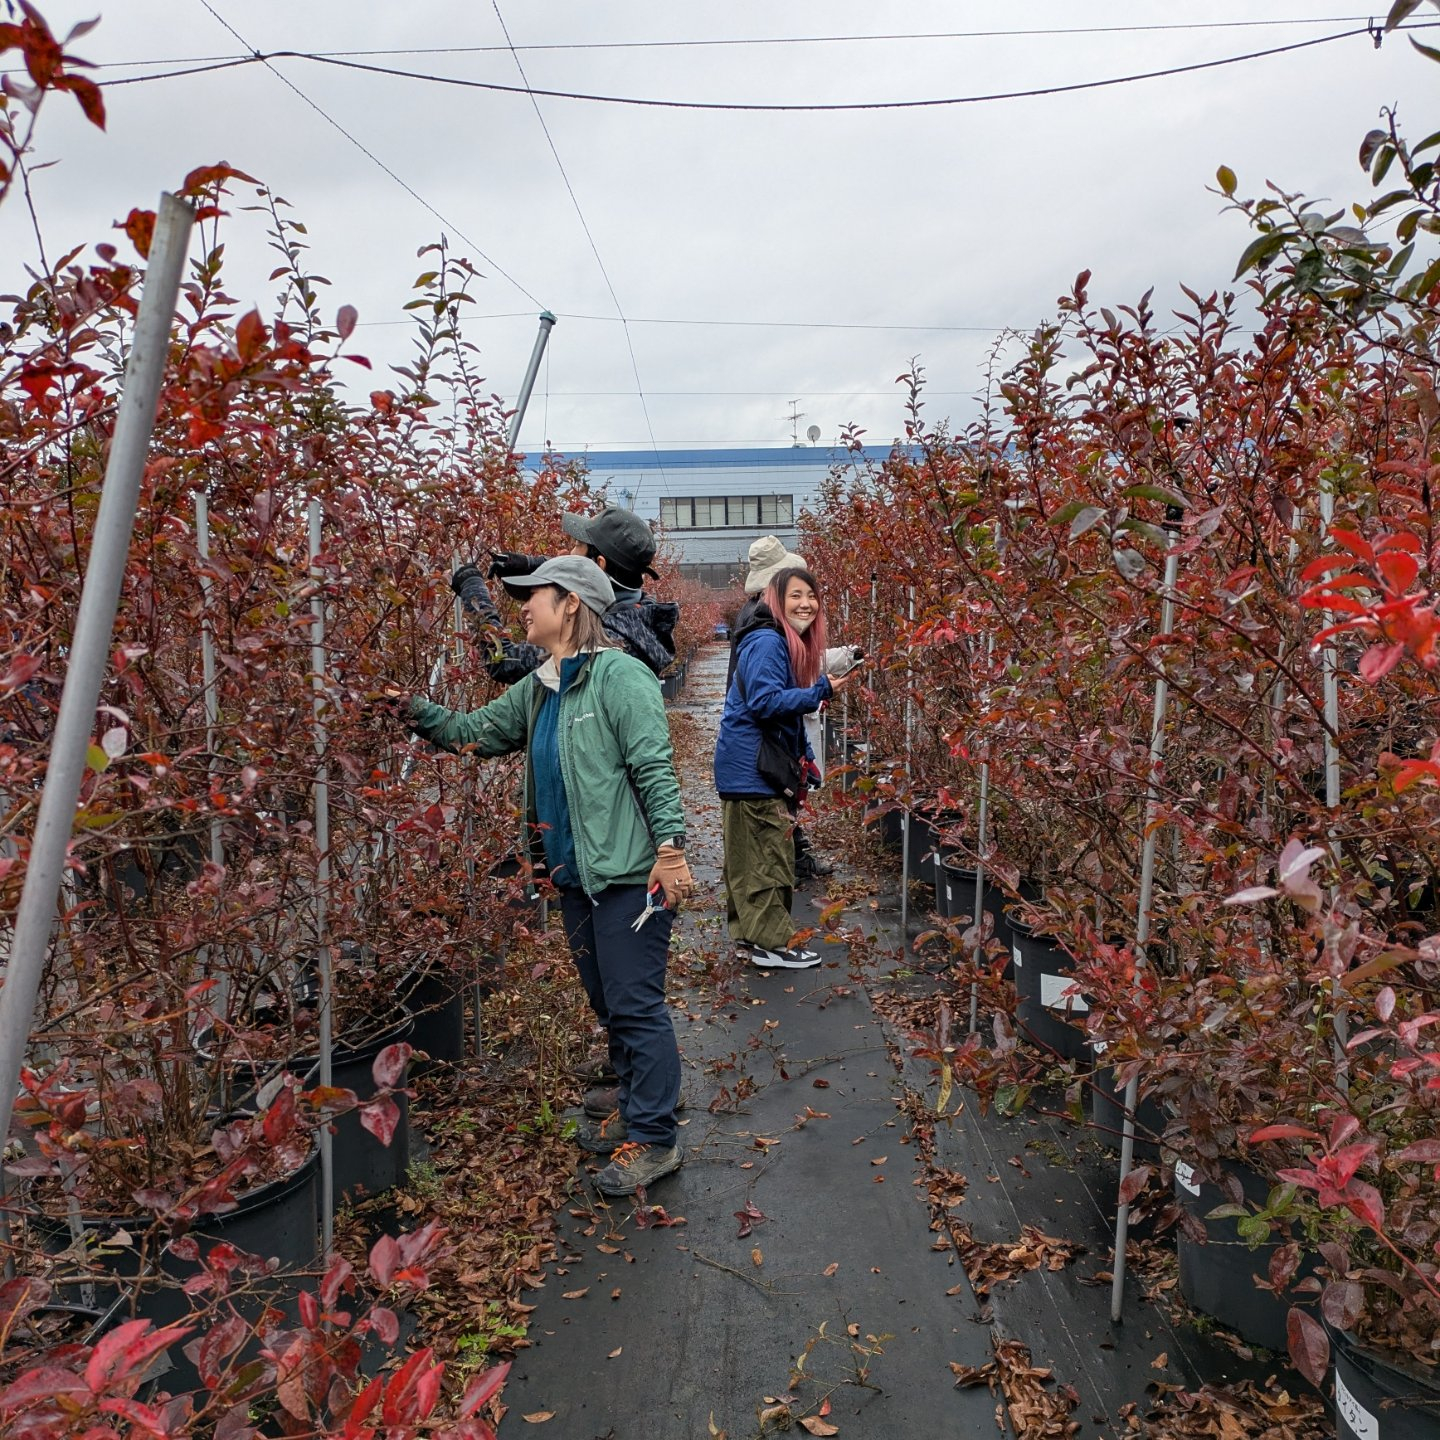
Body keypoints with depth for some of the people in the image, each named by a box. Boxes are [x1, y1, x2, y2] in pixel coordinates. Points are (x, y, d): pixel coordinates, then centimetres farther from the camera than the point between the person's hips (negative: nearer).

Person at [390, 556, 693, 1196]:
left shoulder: (620, 676, -14)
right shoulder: (537, 689, 13)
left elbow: (655, 768, -18)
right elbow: (475, 731, 17)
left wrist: (671, 849, -22)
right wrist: (418, 711, 4)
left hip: (629, 873, -9)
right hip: (575, 874, 9)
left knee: (635, 1003, -2)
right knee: (606, 1000, 18)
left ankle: (653, 1140, 11)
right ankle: (635, 1110, 35)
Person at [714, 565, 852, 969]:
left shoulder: (792, 642, 16)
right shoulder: (766, 642, -16)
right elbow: (765, 702, -25)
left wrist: (805, 757, 18)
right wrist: (820, 691, -25)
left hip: (758, 766, 10)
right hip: (752, 768, -10)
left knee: (749, 857, 14)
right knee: (766, 856, -5)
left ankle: (748, 935, 23)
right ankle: (771, 943, 3)